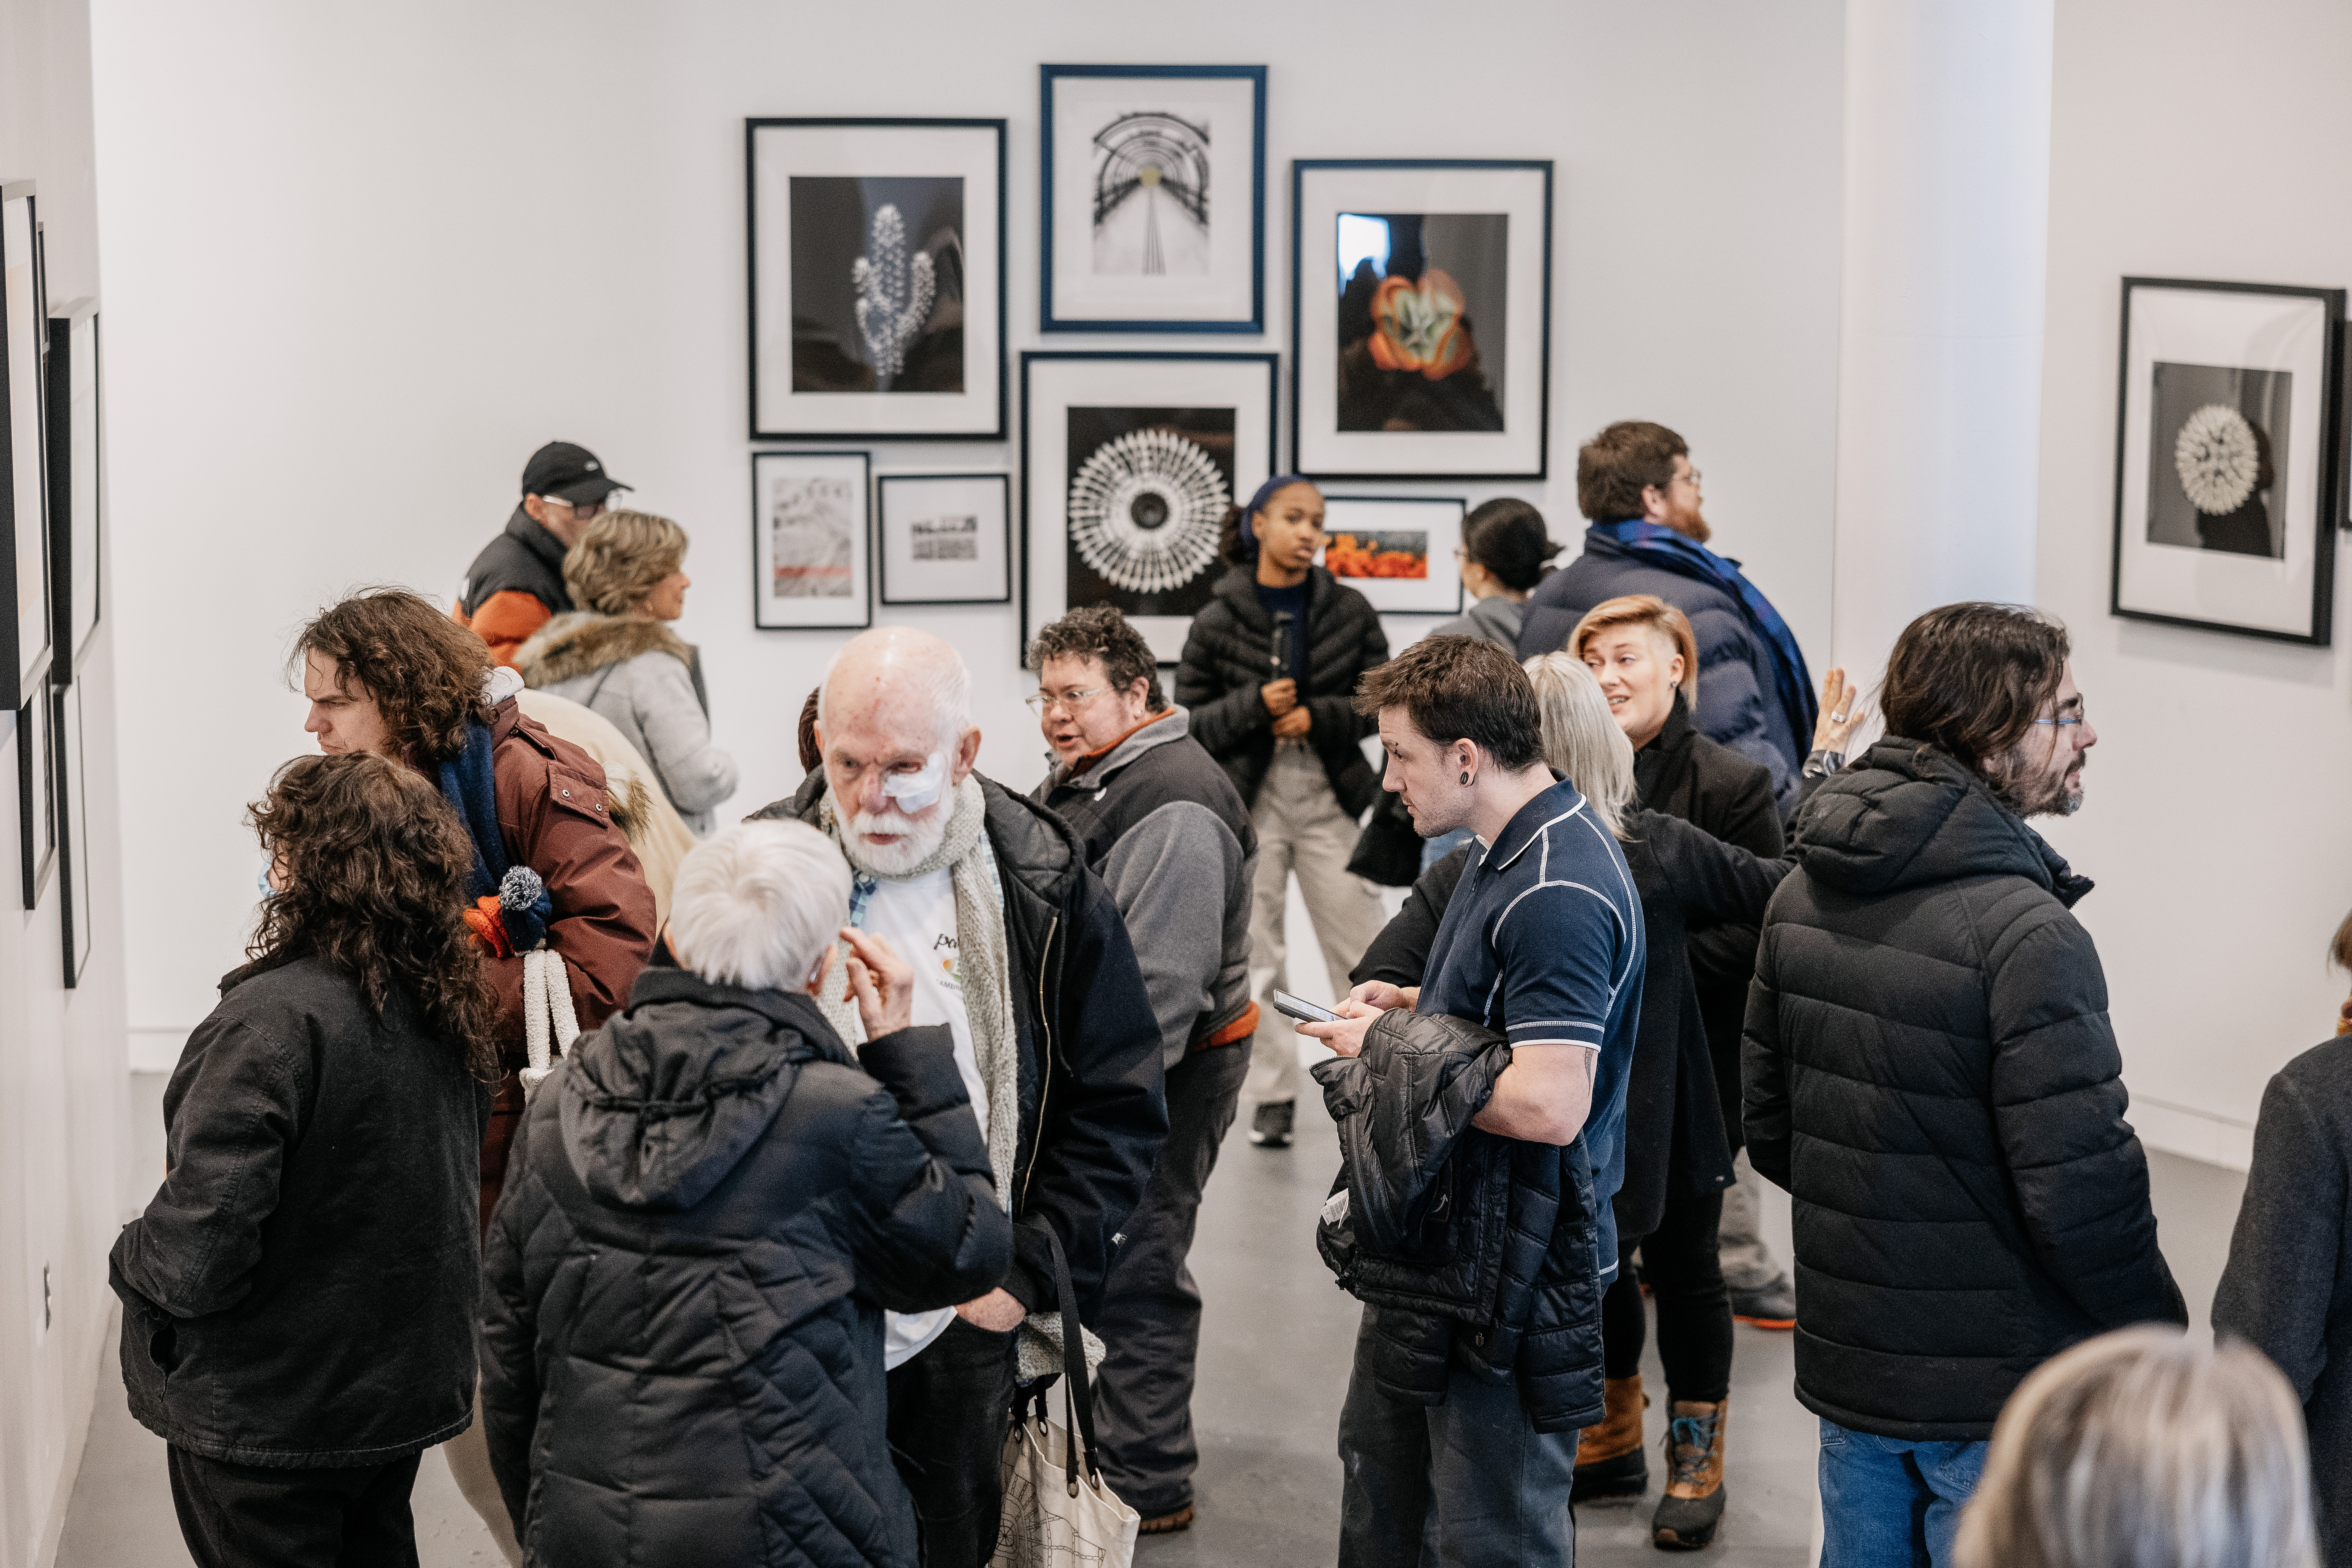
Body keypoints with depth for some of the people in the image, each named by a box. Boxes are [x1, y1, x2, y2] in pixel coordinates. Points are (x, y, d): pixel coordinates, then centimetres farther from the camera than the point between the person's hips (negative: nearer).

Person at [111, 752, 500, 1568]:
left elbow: (197, 1245, -27)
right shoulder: (451, 1011, 1)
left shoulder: (274, 1019, -24)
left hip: (270, 1410, -7)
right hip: (405, 1388, 7)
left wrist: (131, 1258, -7)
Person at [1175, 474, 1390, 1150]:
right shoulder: (1219, 622, -1)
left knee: (1361, 949, 1)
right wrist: (1256, 705, -17)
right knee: (1257, 955, 4)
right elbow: (1190, 720, -1)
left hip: (1330, 799, 1)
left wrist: (1317, 716, -12)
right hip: (1250, 803, 0)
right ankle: (1273, 1096, 13)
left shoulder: (1349, 612, 2)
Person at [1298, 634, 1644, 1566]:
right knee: (1379, 1465, 26)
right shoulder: (1511, 852, 9)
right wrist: (1415, 1009, 8)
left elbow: (1547, 1106, -31)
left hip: (1513, 1261, -11)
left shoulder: (1557, 894, -26)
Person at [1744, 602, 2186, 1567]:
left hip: (1846, 1364, 7)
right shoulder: (2027, 933, -22)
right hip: (1998, 1391, -7)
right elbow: (2081, 1192, -22)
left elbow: (1768, 1129, 11)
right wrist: (2158, 1337, -7)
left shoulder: (1804, 898, 3)